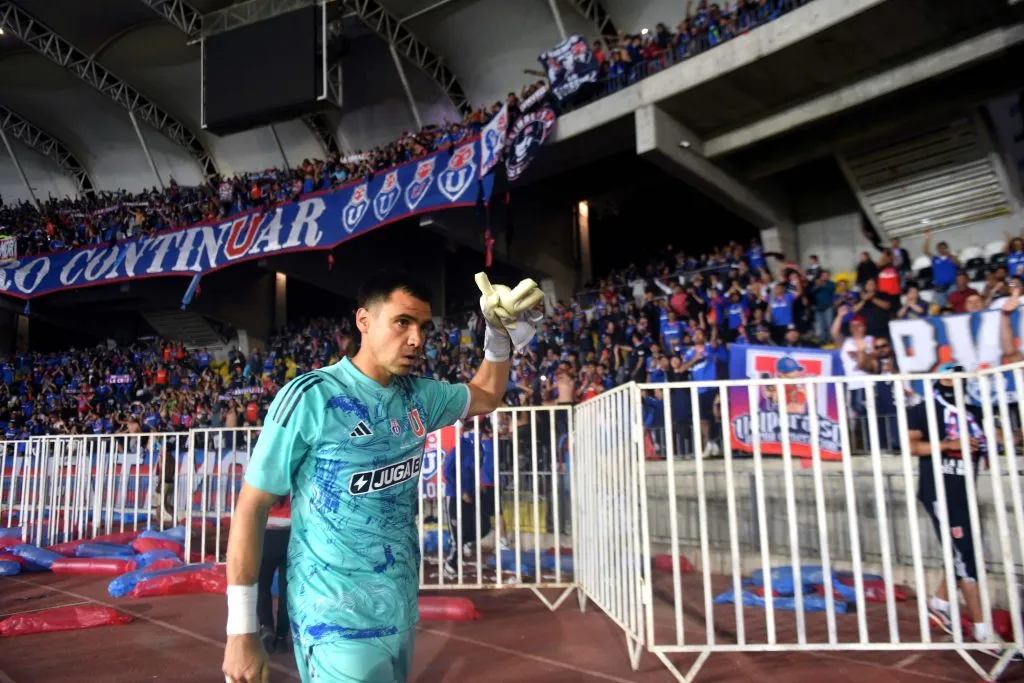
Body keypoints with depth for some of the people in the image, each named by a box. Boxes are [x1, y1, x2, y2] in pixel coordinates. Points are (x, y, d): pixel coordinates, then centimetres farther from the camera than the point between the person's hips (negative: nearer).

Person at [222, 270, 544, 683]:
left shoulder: (419, 396, 1)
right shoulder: (311, 397, -17)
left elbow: (486, 397, 19)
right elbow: (253, 505, -12)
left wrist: (502, 336, 2)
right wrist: (241, 629, -12)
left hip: (401, 612, 7)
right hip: (338, 623, -6)